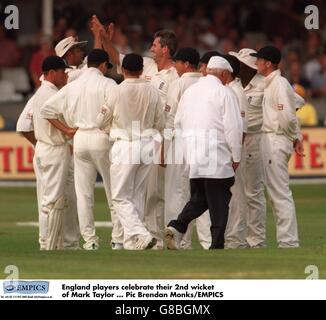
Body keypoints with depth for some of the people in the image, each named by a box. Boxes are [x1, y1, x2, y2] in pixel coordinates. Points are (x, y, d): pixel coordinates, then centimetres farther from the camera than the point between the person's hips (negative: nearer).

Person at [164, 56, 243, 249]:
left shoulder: (190, 91, 14)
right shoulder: (224, 92, -5)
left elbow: (178, 123, 17)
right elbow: (233, 127, -9)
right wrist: (236, 157, -1)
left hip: (191, 154, 6)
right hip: (216, 157, -6)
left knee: (198, 198, 14)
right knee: (219, 203, 2)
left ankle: (177, 227, -8)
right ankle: (217, 245, 1)